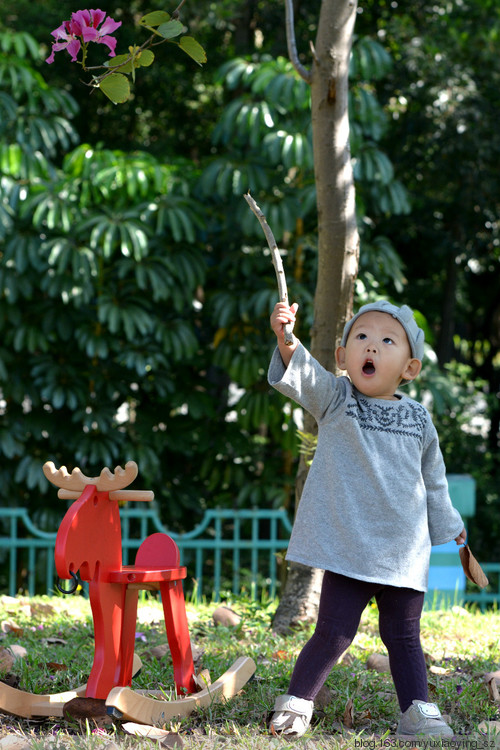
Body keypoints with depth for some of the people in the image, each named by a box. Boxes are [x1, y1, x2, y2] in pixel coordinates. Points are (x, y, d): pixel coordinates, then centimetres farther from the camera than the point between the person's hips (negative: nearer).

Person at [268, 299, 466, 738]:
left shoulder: (418, 418, 7)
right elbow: (304, 377, -22)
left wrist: (447, 525, 30)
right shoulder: (335, 400, -1)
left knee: (404, 636, 8)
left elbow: (433, 480, 21)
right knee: (334, 632, -5)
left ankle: (418, 713, 18)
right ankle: (296, 704, 10)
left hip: (405, 553, 3)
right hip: (348, 549, -3)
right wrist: (286, 340, -42)